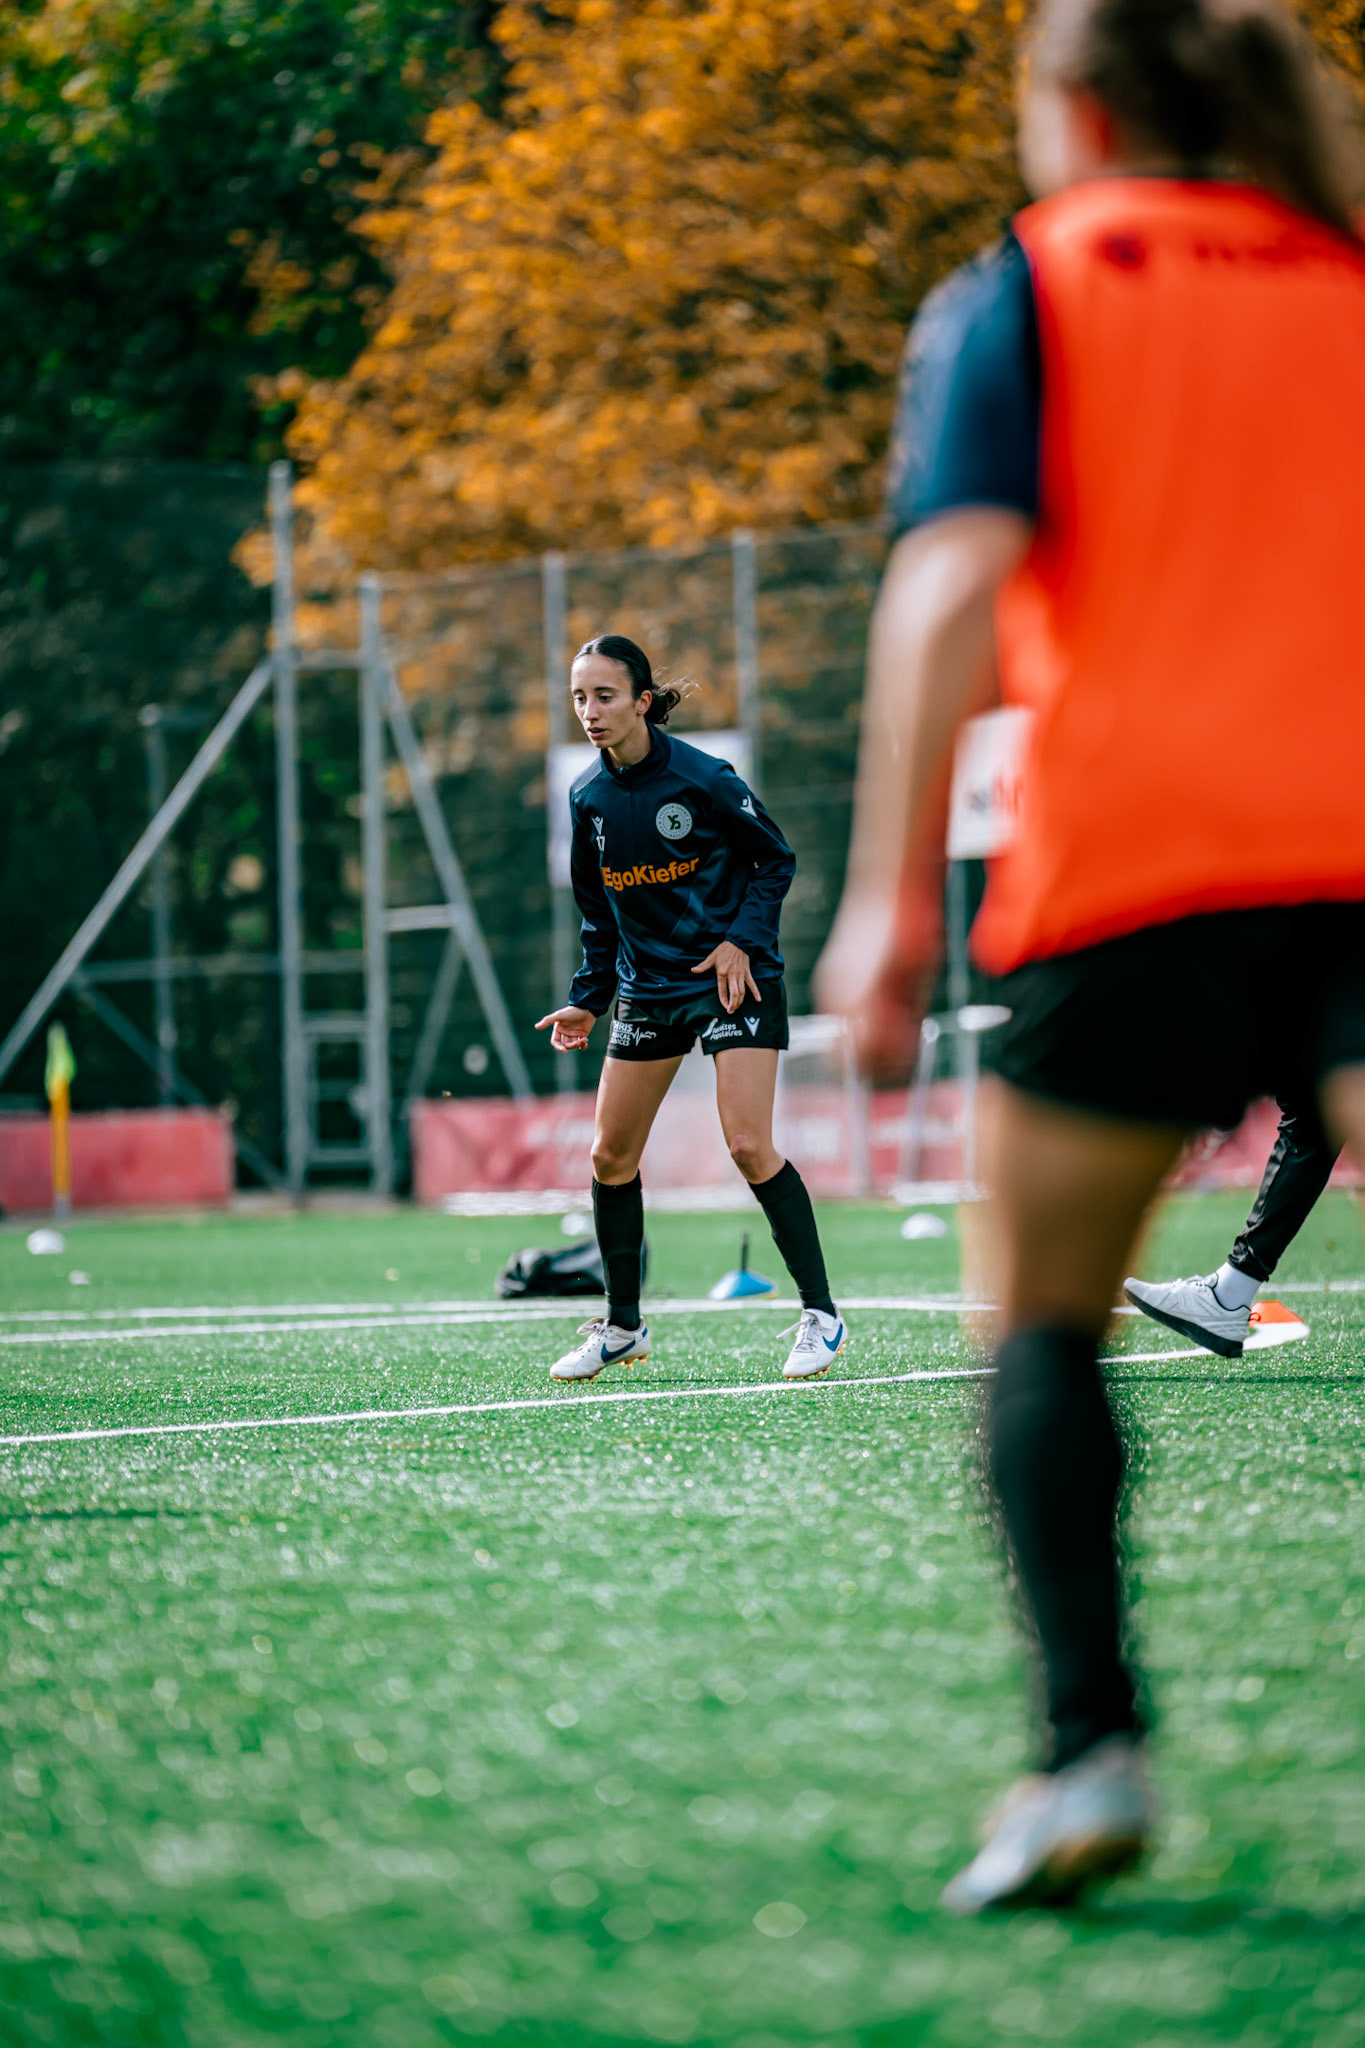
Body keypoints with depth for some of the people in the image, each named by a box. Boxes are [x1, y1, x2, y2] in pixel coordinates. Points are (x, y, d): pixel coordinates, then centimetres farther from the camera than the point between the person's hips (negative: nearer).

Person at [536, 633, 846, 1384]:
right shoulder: (589, 798, 1)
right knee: (610, 1157, 5)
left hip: (732, 978, -6)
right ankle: (622, 1327, 20)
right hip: (647, 989, 6)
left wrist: (743, 940, -17)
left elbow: (776, 859, -5)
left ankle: (820, 1315, -6)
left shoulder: (701, 777, -15)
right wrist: (586, 1001, 6)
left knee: (750, 1147, -16)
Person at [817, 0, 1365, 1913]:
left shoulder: (1027, 288, 9)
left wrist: (887, 893, -8)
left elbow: (955, 578, -5)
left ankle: (1094, 1750, -4)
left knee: (1047, 1324, 11)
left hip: (1132, 855, -2)